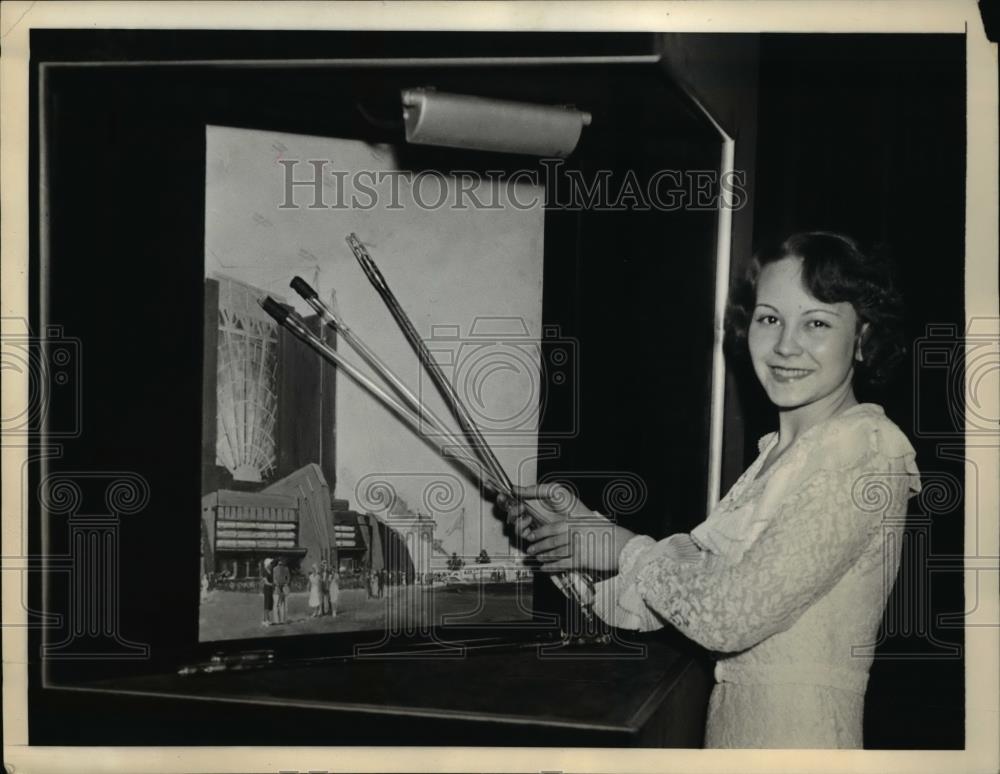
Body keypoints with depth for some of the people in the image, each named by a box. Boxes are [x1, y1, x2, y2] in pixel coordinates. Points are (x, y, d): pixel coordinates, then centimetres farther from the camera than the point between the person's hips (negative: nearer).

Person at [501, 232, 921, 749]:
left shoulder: (866, 450, -19)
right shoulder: (782, 453, 9)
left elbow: (730, 614, -23)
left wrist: (626, 549, -11)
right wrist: (584, 524, -2)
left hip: (799, 742, -8)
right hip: (734, 723, 8)